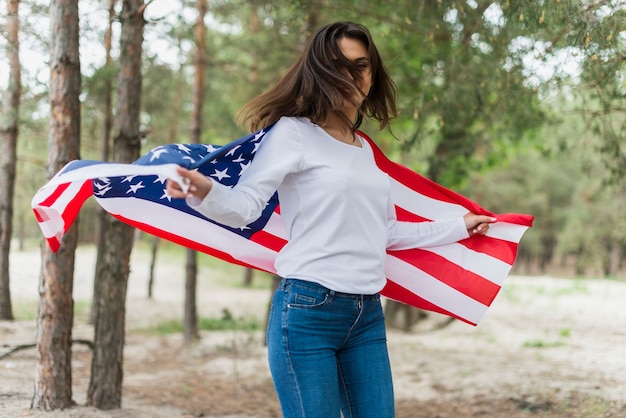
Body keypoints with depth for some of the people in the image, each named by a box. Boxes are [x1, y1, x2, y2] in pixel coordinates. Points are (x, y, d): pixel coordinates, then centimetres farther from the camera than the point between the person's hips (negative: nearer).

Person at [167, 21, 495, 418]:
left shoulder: (366, 150, 16)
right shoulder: (293, 132, -4)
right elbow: (245, 206, -14)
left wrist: (459, 227, 34)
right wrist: (206, 193, -36)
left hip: (368, 315, 7)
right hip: (307, 311, -7)